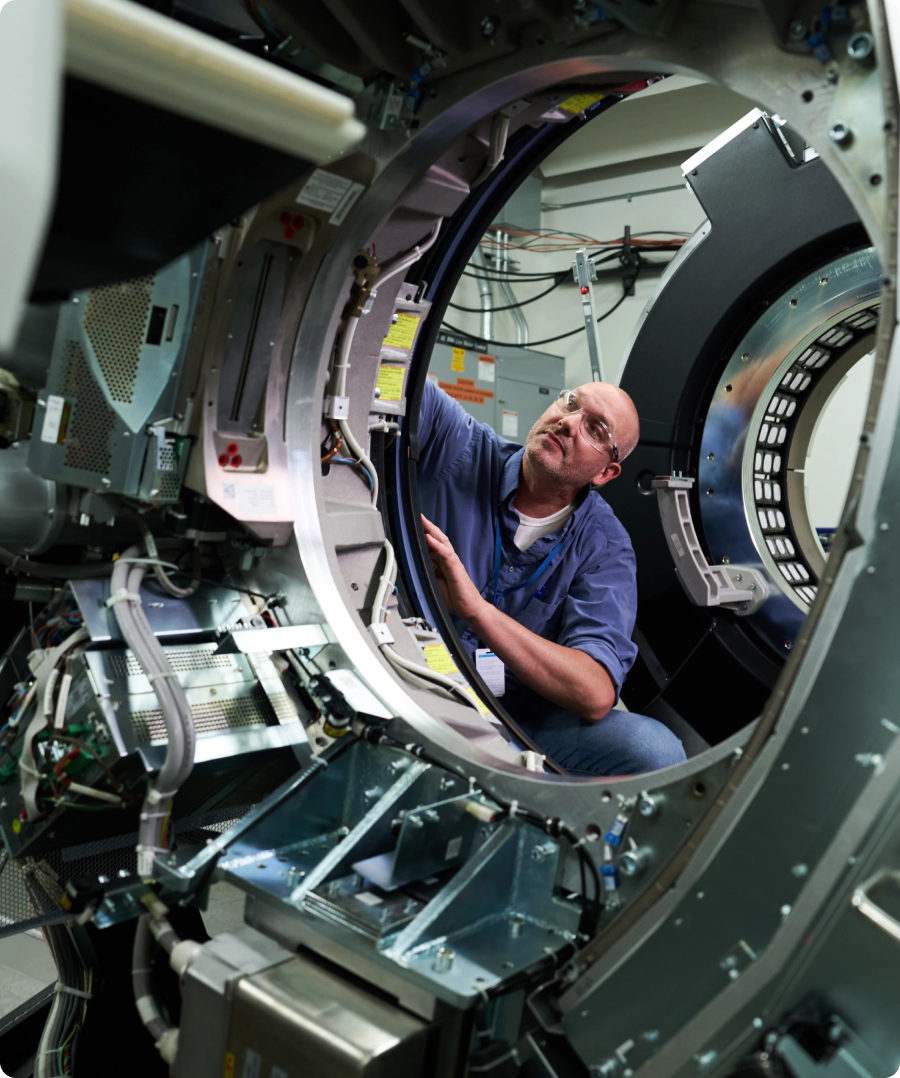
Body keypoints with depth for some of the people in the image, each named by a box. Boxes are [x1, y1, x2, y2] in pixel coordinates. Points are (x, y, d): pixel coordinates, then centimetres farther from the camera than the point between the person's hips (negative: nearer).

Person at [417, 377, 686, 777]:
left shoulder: (605, 546, -5)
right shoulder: (456, 447, -3)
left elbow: (595, 695, -19)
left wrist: (475, 609, -30)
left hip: (522, 714, 2)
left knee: (655, 751, -23)